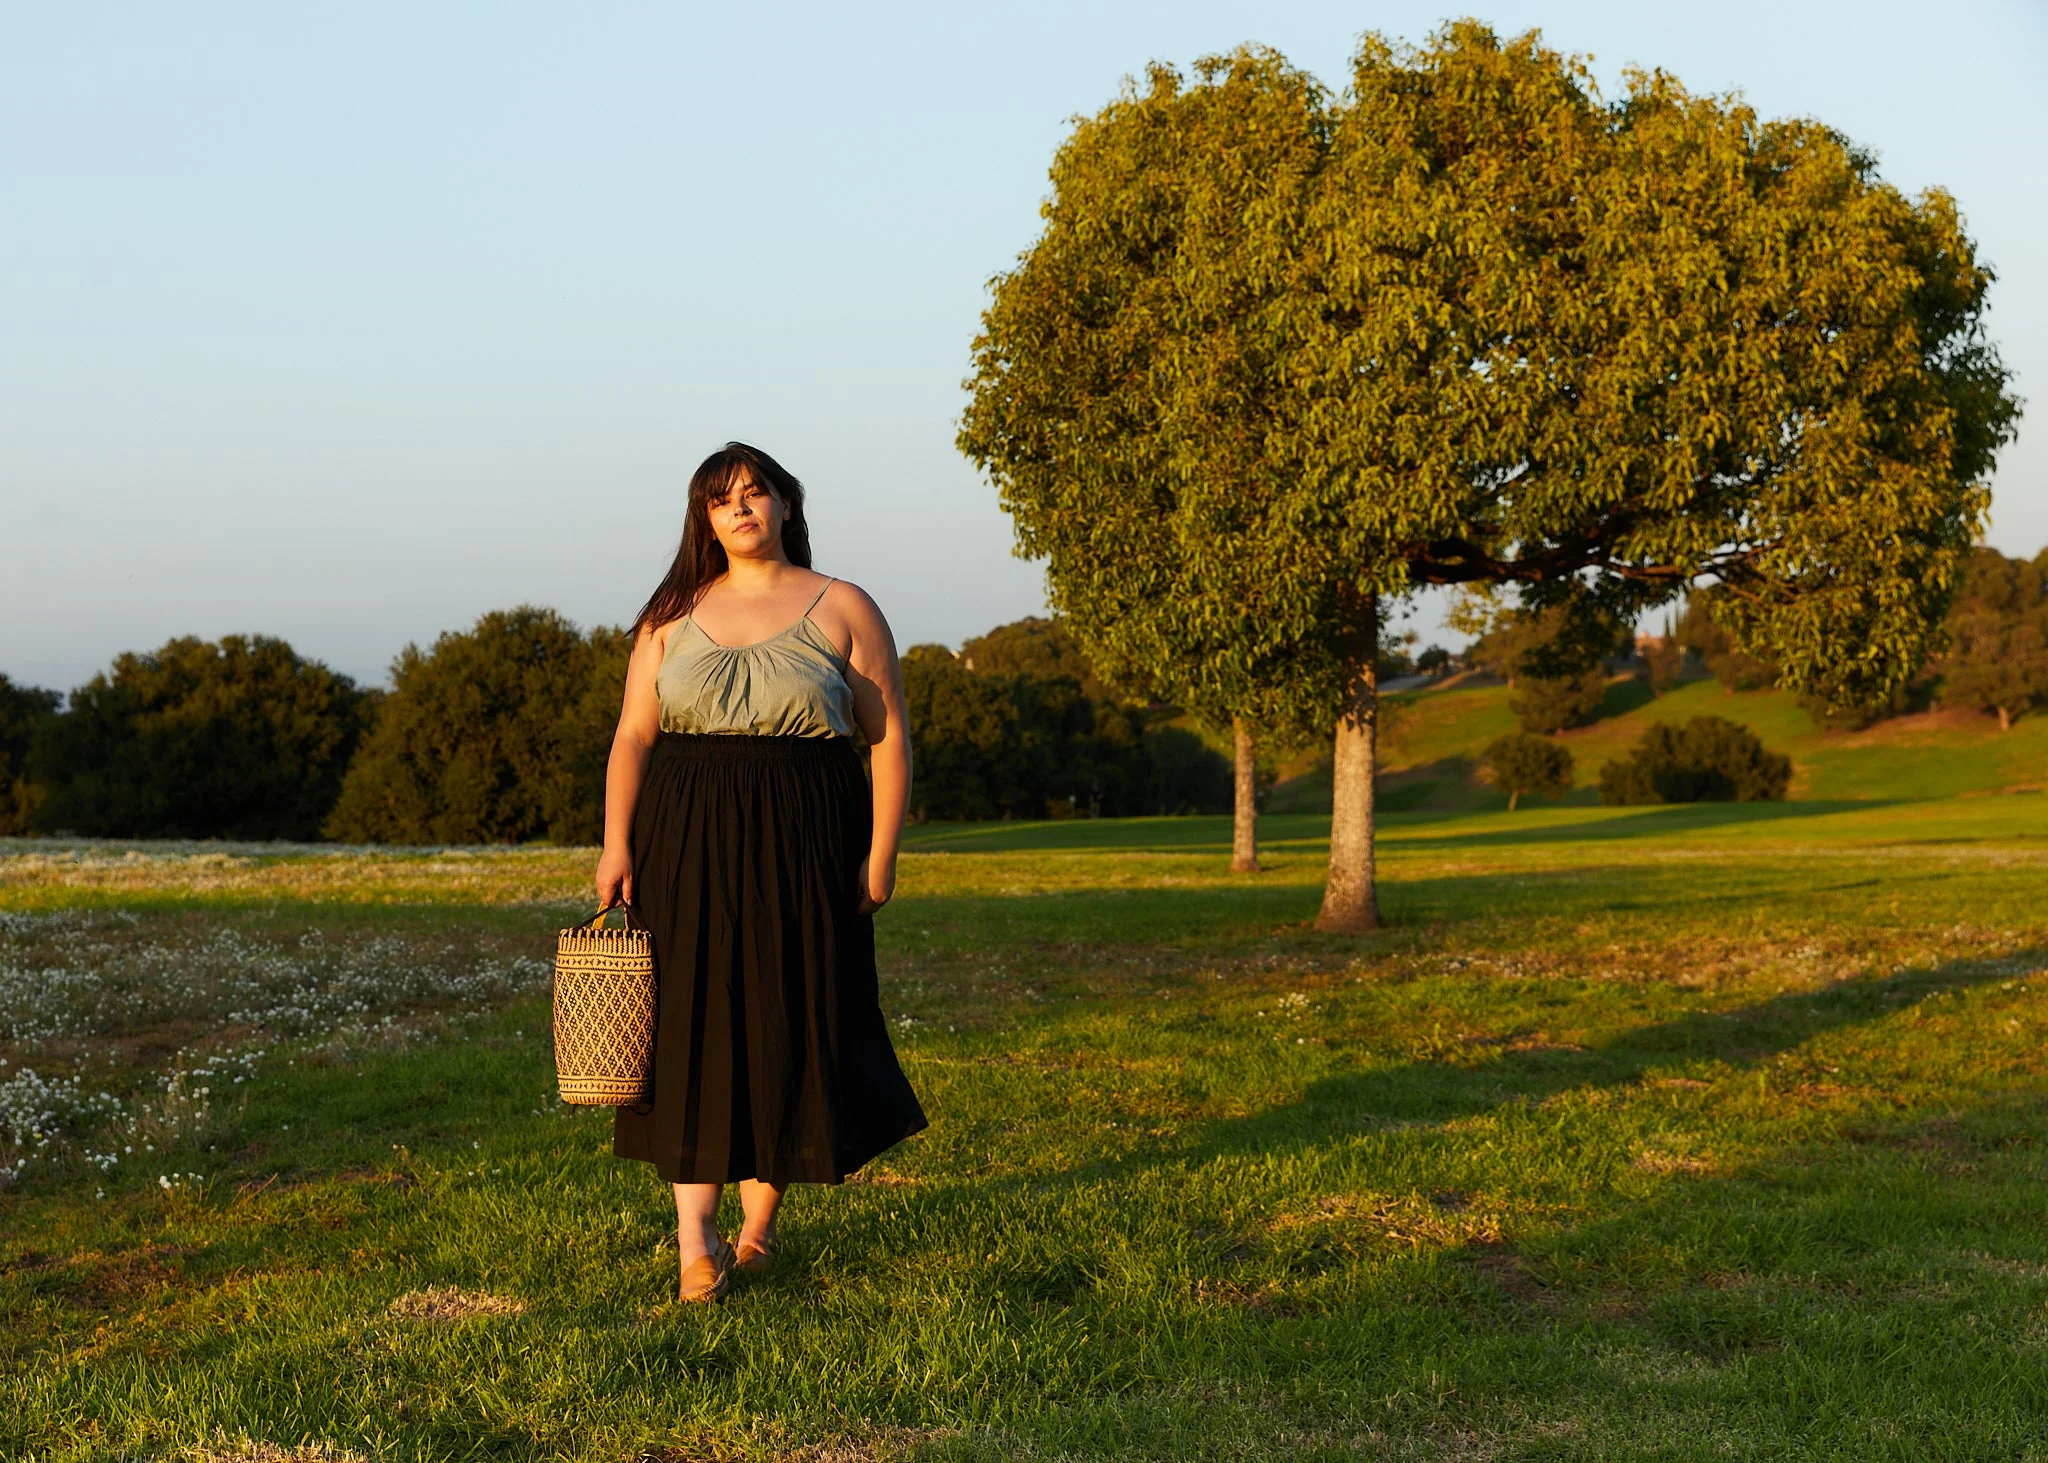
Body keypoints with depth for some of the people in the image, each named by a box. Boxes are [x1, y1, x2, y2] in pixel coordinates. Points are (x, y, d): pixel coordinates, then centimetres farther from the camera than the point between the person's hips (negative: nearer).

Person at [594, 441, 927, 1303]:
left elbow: (890, 738, 2)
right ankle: (694, 1240, -7)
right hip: (686, 844, 1)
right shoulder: (673, 616, 11)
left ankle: (760, 1222, 18)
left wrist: (882, 855, -6)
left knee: (786, 1029, 2)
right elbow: (632, 736, 6)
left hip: (800, 847, -1)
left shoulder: (843, 611, 4)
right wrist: (616, 843, -6)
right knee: (690, 1028, -5)